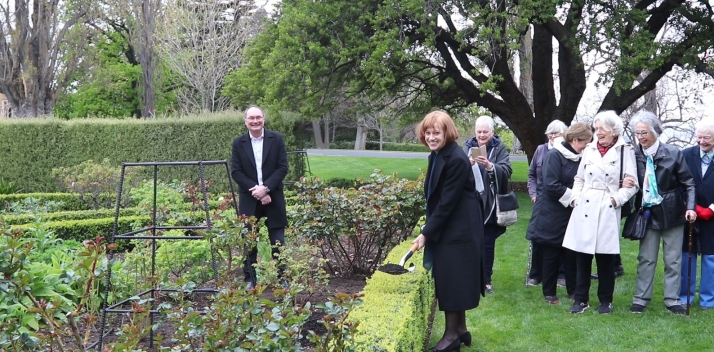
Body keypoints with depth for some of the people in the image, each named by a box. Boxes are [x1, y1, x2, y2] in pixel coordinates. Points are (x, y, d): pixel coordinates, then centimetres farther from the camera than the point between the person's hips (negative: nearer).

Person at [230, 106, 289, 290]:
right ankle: (250, 280, 16)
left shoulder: (277, 139, 0)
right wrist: (255, 190, -14)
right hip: (249, 199, 1)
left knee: (278, 242, 5)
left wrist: (265, 188, -16)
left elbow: (283, 167, -5)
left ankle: (281, 278, 16)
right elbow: (235, 172, -2)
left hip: (273, 198, 0)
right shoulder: (238, 143, 2)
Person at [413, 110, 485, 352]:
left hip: (458, 231, -9)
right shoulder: (437, 156, 7)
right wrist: (429, 229, 10)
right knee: (450, 280, 14)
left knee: (451, 280, -2)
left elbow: (447, 202, -22)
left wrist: (426, 233, -19)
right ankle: (460, 330, 26)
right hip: (444, 229, 9)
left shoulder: (457, 160, -21)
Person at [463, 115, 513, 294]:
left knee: (488, 244, 6)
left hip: (490, 205, -1)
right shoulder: (468, 147, 4)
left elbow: (506, 171, -15)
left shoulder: (499, 148, 0)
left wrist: (489, 166, -34)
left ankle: (486, 280, 16)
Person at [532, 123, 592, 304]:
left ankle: (573, 290, 21)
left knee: (572, 254, 8)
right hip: (553, 215, -6)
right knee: (551, 255, 5)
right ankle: (549, 293, 16)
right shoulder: (553, 155, -15)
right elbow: (551, 186, -21)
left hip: (572, 214, 6)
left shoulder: (579, 158, 6)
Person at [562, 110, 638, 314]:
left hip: (607, 211, -3)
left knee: (605, 259, 4)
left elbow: (632, 184, -4)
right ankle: (581, 299, 17)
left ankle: (606, 300, 19)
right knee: (582, 257, 6)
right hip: (584, 209, 4)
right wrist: (575, 198, 2)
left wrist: (615, 199, -15)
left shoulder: (625, 151, -1)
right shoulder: (589, 149, 10)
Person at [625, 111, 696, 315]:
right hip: (648, 214, 1)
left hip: (671, 213, -1)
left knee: (673, 259, 7)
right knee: (646, 259, 7)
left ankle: (672, 300, 17)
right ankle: (641, 299, 14)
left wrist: (690, 207, -14)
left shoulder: (673, 153, -9)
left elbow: (688, 183, -4)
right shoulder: (635, 156, -4)